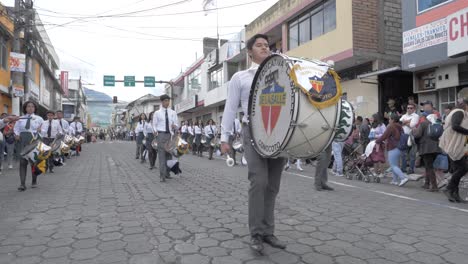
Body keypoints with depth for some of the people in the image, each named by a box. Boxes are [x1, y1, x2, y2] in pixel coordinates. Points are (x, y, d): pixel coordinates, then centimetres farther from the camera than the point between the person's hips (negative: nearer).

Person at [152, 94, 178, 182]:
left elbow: (176, 124, 10)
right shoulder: (157, 113, 5)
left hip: (170, 134, 3)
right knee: (162, 154, -9)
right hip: (161, 134, -3)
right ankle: (162, 175, -10)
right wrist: (156, 133, -8)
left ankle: (167, 173, 20)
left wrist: (175, 126, -12)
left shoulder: (173, 113, 11)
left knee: (169, 154, 9)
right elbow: (154, 125, 6)